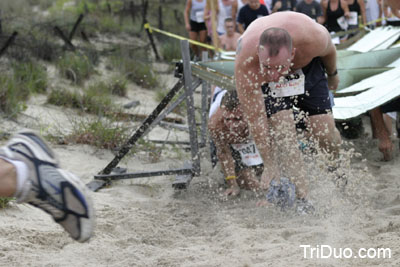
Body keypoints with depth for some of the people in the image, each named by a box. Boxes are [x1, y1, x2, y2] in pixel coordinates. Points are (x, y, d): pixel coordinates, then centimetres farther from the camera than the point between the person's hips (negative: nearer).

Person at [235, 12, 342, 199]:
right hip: (261, 79, -1)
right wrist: (270, 166, -26)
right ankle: (301, 197, -13)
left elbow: (329, 51, -11)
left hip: (307, 65, 1)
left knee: (324, 133, -5)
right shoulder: (245, 63, -42)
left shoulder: (314, 39, -39)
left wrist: (333, 75, 9)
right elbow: (255, 119, -32)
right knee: (283, 132, -20)